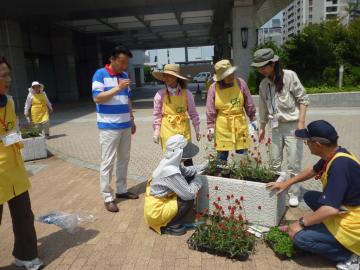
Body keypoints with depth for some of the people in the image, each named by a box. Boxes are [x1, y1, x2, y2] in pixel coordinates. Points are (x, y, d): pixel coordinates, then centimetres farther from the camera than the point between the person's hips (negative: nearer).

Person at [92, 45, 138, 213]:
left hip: (125, 125, 7)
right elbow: (97, 98, -15)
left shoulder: (124, 75, 12)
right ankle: (107, 197, 6)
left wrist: (132, 120, 17)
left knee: (124, 159, 13)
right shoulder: (100, 74, -6)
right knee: (108, 162, -2)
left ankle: (122, 190, 26)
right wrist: (117, 88, -21)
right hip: (109, 126, -6)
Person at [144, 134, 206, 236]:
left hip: (154, 203, 9)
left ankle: (170, 221, 19)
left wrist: (203, 167, 10)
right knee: (189, 199, -12)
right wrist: (197, 181, -7)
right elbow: (189, 194, -24)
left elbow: (185, 170, 14)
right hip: (156, 211, -9)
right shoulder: (171, 172, -31)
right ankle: (170, 226, 2)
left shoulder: (169, 162, -5)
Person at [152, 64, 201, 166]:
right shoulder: (160, 94, -3)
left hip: (184, 129, 1)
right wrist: (156, 132, 1)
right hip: (168, 130, -1)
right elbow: (157, 115, 3)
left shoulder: (186, 93, -1)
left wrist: (197, 130, 8)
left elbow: (193, 113, 7)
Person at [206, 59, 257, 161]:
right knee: (222, 155, 4)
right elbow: (210, 110, -1)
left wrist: (253, 119, 11)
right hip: (222, 125, -1)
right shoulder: (214, 87, -6)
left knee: (243, 154, 8)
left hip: (240, 124, 2)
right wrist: (210, 127, -4)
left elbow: (249, 104, 7)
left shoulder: (240, 83, -1)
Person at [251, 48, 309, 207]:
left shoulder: (289, 76, -11)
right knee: (275, 162, 13)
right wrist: (262, 128, 17)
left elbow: (303, 99, -8)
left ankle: (294, 193, 17)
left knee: (293, 164, 1)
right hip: (276, 127, 5)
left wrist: (301, 122, -14)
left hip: (292, 126, -5)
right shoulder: (264, 84, 5)